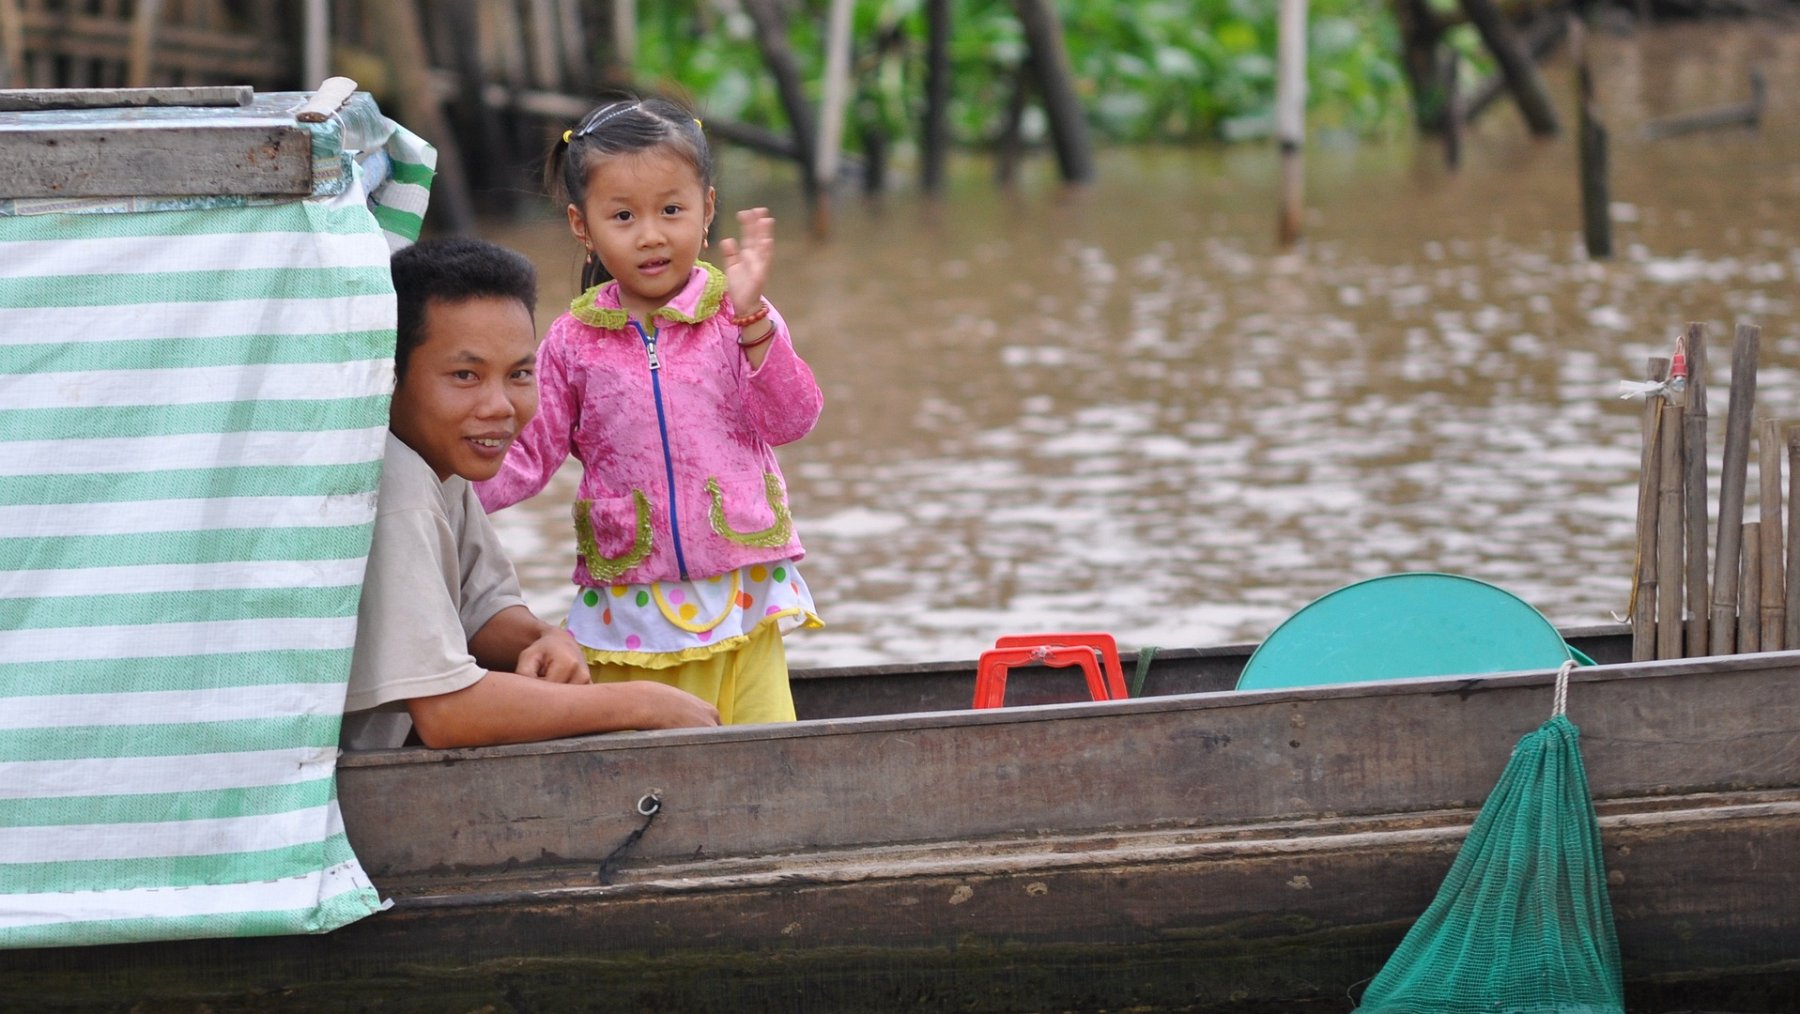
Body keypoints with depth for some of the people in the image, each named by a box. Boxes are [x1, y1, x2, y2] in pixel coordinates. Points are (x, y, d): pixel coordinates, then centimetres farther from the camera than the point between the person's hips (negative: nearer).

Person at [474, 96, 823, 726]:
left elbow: (791, 419, -8)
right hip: (628, 599, 1)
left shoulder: (738, 318, 0)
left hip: (743, 590, -1)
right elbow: (529, 454, 4)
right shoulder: (575, 342, 3)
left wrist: (753, 319, -20)